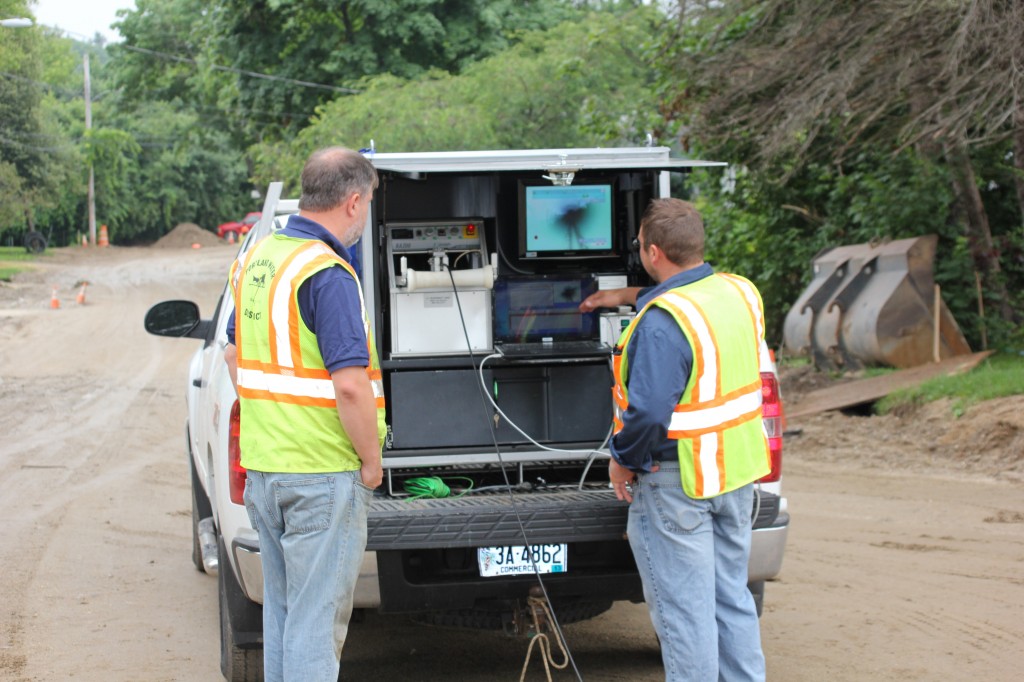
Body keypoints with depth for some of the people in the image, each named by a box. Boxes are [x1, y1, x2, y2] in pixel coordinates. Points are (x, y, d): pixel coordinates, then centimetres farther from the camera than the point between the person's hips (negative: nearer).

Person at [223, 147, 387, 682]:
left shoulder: (256, 260, 9)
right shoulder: (328, 275, -19)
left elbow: (235, 354, 20)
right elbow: (350, 384, -24)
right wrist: (371, 461, -11)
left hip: (262, 469, 8)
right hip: (323, 476, -8)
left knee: (282, 612, 18)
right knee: (317, 619, -2)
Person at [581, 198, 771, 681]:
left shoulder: (662, 322, -23)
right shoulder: (740, 293, 2)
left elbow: (648, 410, -27)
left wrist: (623, 460, -11)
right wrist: (632, 296, 32)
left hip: (679, 482, -8)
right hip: (737, 472, 8)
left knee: (683, 607, 1)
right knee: (732, 596, 18)